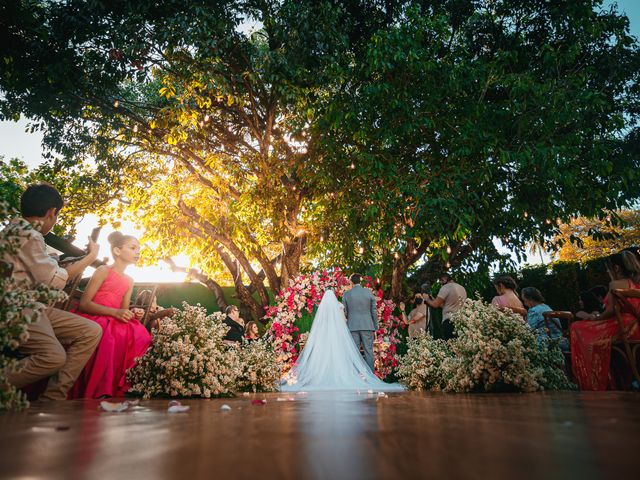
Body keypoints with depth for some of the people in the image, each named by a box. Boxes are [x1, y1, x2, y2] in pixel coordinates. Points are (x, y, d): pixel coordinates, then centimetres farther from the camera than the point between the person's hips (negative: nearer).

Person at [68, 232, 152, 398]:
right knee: (108, 337, -38)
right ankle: (92, 393, -27)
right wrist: (115, 312, -23)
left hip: (116, 322, 6)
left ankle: (117, 390, -19)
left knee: (139, 335, -25)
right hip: (93, 319, -5)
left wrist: (132, 314, -10)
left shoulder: (129, 281, 18)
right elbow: (84, 303, -11)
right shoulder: (103, 270, -2)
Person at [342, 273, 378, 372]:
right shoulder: (369, 292, 1)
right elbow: (374, 311, 3)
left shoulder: (346, 294, 0)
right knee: (369, 351, 5)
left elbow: (344, 312, 6)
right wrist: (375, 328, 10)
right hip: (367, 326, 0)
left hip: (352, 327, 0)